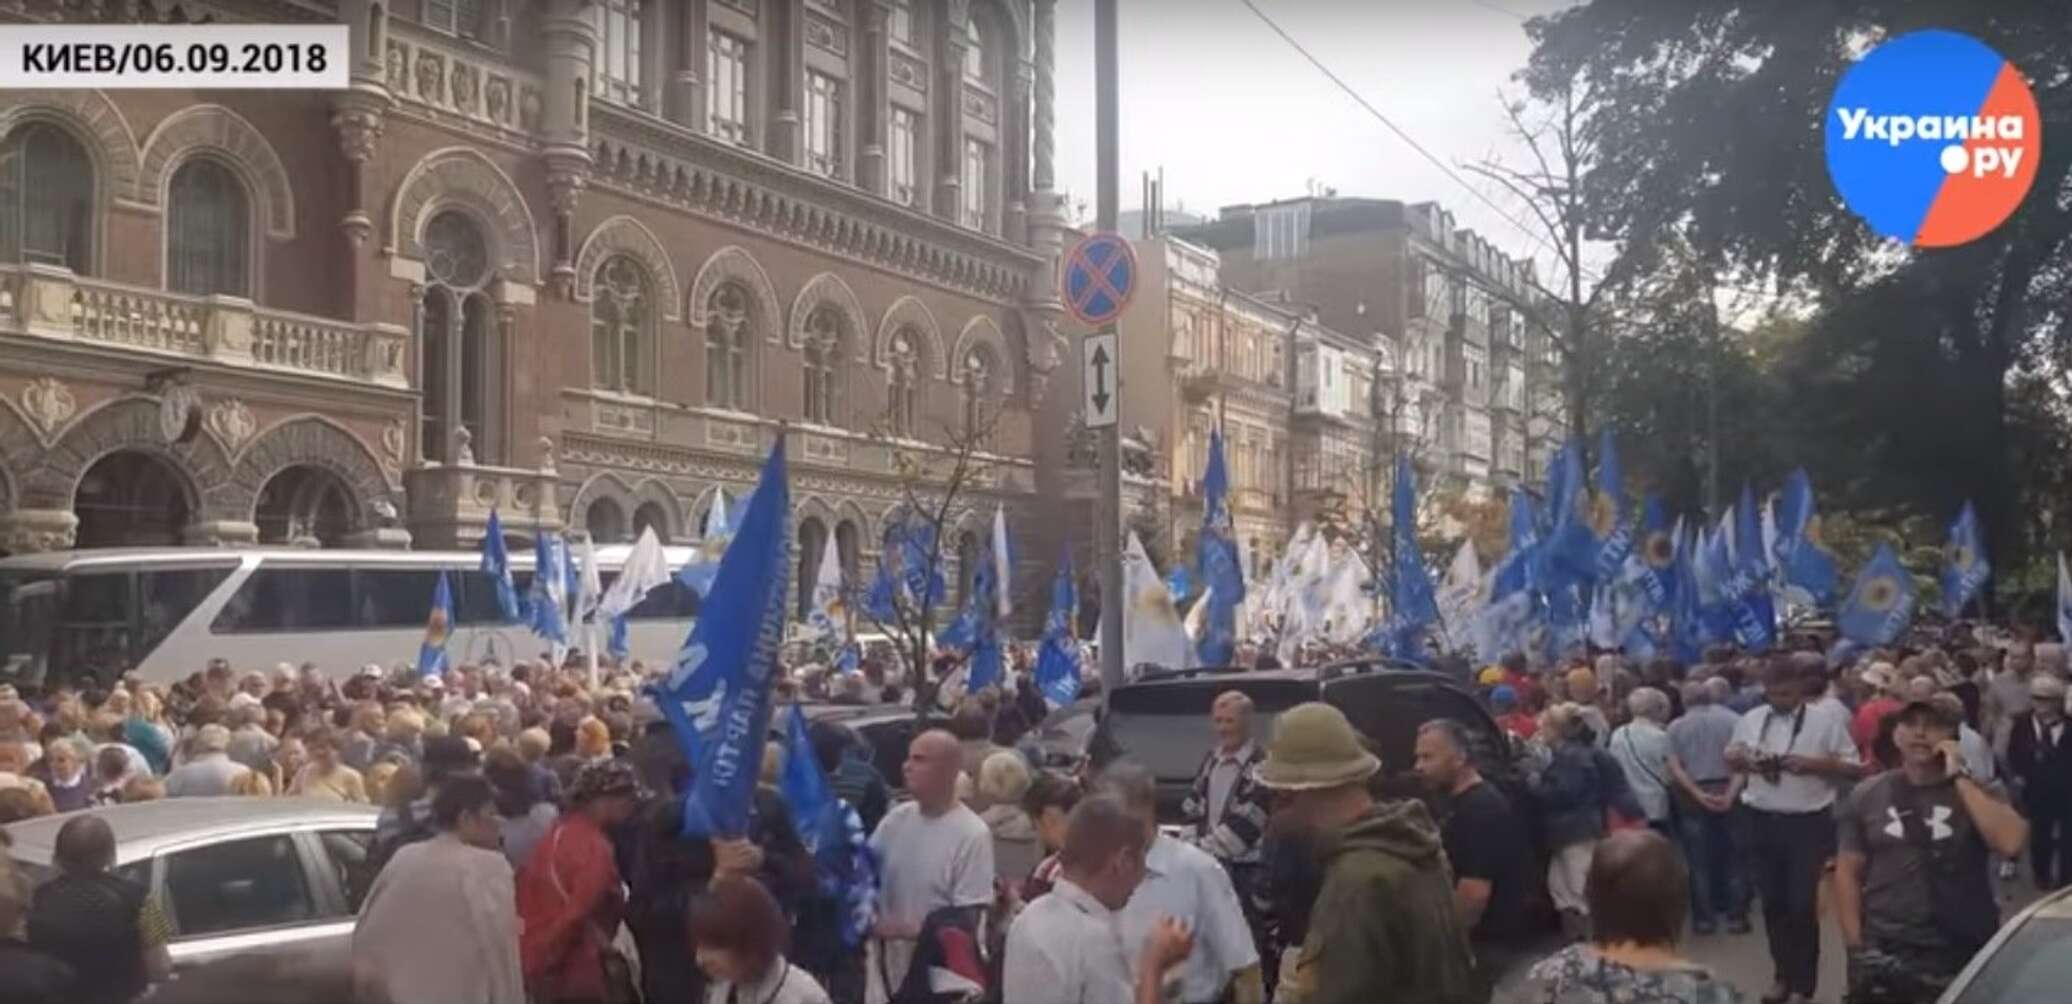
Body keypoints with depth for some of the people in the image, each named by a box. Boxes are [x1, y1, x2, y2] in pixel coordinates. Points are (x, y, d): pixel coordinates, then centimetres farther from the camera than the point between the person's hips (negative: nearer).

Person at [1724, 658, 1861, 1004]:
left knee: (1802, 905, -1)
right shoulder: (1749, 721, 6)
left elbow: (1851, 765, -4)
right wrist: (1738, 758, -8)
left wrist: (1814, 764, -19)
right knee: (1772, 903, 13)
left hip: (1807, 823, -4)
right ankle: (1784, 975, 28)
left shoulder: (1826, 721, -6)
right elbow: (1732, 760, 15)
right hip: (1762, 822, 4)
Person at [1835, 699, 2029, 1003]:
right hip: (1883, 956, 1)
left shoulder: (1979, 792, 2)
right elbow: (1848, 873, 5)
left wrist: (1960, 779, -14)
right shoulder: (1867, 796, 4)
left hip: (1963, 957, -1)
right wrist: (1855, 946, -4)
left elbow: (2010, 842, -17)